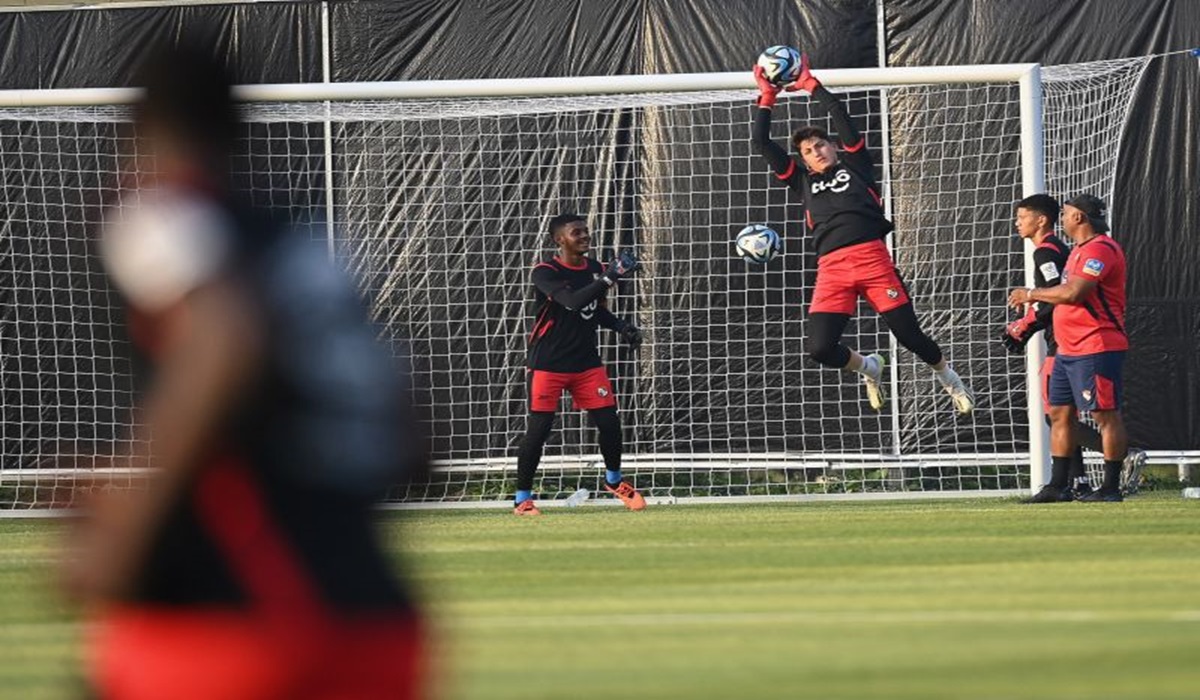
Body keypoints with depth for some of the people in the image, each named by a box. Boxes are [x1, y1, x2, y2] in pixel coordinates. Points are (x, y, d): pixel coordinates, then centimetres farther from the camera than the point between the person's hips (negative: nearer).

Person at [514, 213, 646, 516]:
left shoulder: (595, 269, 4)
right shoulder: (545, 273, -16)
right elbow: (573, 302, -31)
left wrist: (621, 327, -1)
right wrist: (609, 278, -39)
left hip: (587, 362, 5)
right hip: (548, 364, -5)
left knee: (609, 422, 2)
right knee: (538, 428, -7)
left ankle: (614, 481, 28)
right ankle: (523, 498, 4)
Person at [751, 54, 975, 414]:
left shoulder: (854, 165, 17)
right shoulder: (804, 181, 22)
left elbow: (842, 119, 8)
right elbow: (762, 144, 19)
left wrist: (812, 86, 12)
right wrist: (766, 99, 17)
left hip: (872, 258, -3)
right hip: (831, 268, 3)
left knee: (909, 333, -4)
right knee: (820, 348, -11)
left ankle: (948, 377, 26)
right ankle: (868, 368, 21)